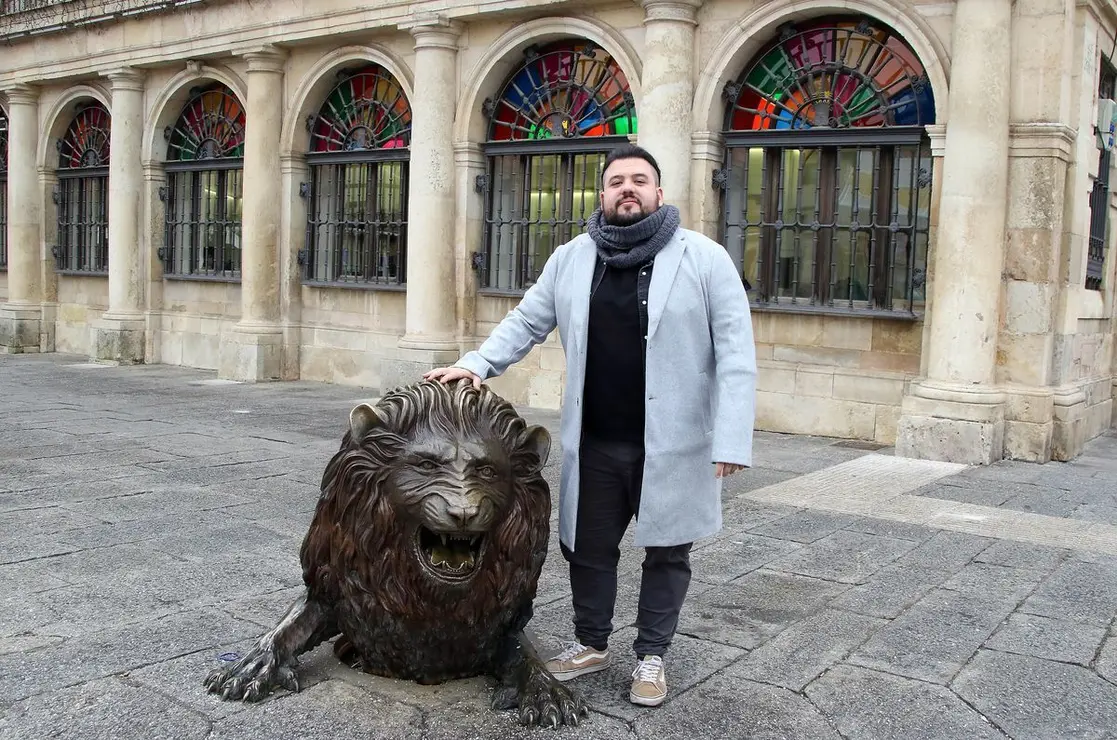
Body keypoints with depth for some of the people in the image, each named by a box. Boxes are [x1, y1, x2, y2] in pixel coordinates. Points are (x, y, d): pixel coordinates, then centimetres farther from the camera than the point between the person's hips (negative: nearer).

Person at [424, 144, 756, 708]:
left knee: (666, 553, 10)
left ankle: (651, 656, 29)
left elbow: (735, 352, -8)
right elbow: (526, 322, 13)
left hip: (672, 444, -3)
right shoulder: (571, 259, 5)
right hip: (594, 443, 3)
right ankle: (592, 643, 36)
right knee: (587, 547, 15)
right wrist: (478, 363, -3)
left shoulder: (704, 258, -6)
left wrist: (731, 440, -15)